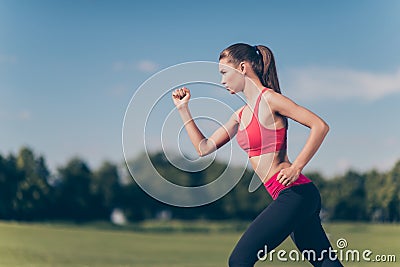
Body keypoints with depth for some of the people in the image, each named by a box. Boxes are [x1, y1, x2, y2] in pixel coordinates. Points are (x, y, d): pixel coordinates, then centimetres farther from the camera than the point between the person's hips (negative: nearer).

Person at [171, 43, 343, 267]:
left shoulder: (269, 100, -7)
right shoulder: (241, 115, 18)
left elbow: (320, 126, -14)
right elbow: (204, 148, 21)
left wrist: (296, 167, -17)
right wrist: (183, 108, 18)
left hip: (295, 194, -9)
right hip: (290, 197, 9)